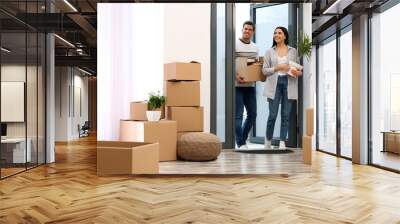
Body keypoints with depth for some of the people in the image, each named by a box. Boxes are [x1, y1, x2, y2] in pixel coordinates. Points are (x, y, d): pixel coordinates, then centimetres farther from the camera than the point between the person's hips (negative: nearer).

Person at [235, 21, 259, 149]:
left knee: (252, 114, 10)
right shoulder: (235, 45, -4)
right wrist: (236, 75, -24)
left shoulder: (255, 48, 15)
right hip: (237, 85, -6)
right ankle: (240, 143, 6)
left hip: (250, 85, 7)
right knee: (238, 115, -3)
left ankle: (242, 138, 27)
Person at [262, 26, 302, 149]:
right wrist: (277, 68, -12)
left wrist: (298, 72, -9)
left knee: (286, 115, 1)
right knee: (272, 115, -1)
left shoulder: (293, 51, 10)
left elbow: (298, 69, 14)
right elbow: (264, 70, 2)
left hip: (288, 84, 1)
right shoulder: (269, 51, 7)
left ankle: (282, 142, 8)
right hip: (274, 84, -1)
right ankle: (268, 140, 18)